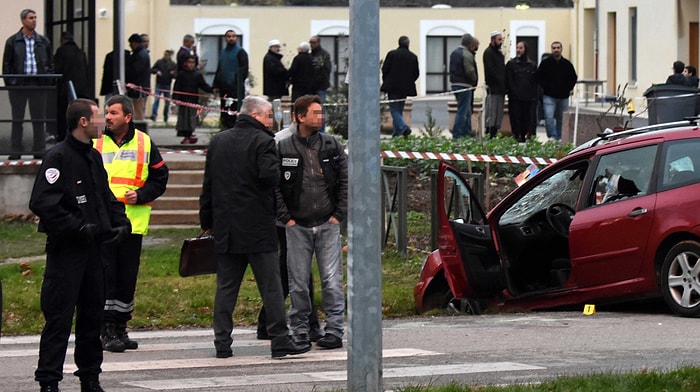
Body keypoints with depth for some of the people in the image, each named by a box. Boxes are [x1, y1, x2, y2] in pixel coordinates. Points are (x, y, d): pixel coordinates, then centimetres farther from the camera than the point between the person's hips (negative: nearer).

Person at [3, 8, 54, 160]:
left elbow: (50, 63, 13)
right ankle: (16, 151, 7)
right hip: (18, 84, -1)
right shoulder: (12, 41, 3)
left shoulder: (43, 41, 10)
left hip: (38, 83, 2)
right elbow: (6, 64, 4)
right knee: (17, 119, 3)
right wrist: (9, 82, -5)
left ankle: (39, 150, 8)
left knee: (39, 118, 3)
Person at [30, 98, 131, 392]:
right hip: (66, 250, -9)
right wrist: (77, 228, -21)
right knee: (59, 317, -8)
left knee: (92, 313, 14)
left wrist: (120, 222, 6)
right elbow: (42, 203, -21)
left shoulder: (93, 157, 14)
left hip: (93, 247, 9)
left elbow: (106, 197, 24)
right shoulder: (58, 157, -13)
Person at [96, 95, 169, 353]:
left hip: (133, 222, 2)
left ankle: (120, 327, 17)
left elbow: (160, 178, 10)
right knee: (106, 274, -6)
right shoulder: (96, 143, 4)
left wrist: (140, 195, -6)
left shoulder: (144, 143, 6)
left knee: (128, 276, 7)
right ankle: (108, 331, -2)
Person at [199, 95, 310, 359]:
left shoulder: (217, 142, 12)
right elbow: (270, 176, -22)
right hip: (258, 229, -5)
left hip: (225, 228, 5)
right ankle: (280, 341, -2)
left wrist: (207, 223, 18)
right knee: (270, 285, -1)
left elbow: (208, 185, 14)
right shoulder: (262, 141, -8)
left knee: (226, 287, 8)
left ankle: (222, 343, 6)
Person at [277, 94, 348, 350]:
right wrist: (286, 217, -4)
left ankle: (334, 330, 1)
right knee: (298, 283, 2)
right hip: (297, 226, -1)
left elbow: (345, 181, 7)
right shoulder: (283, 149, 1)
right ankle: (300, 331, 10)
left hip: (328, 224, 1)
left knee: (331, 280, -4)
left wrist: (339, 214, 0)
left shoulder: (332, 146, 6)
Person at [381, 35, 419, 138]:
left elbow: (384, 69, -6)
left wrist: (386, 81, 9)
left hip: (393, 87, -4)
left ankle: (403, 127, -24)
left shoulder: (392, 54, -6)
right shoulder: (413, 57, 3)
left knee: (394, 109, -3)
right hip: (405, 87, 4)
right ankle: (396, 133, 13)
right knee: (399, 110, 13)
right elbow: (416, 73, 5)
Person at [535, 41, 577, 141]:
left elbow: (574, 78, 16)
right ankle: (552, 137, -17)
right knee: (549, 117, -17)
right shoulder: (545, 63, -1)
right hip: (549, 96, -3)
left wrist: (568, 89, 4)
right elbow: (538, 76, 3)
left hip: (563, 96, 3)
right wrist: (545, 87, -7)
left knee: (560, 119, 9)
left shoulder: (567, 64, 6)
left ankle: (559, 138, 18)